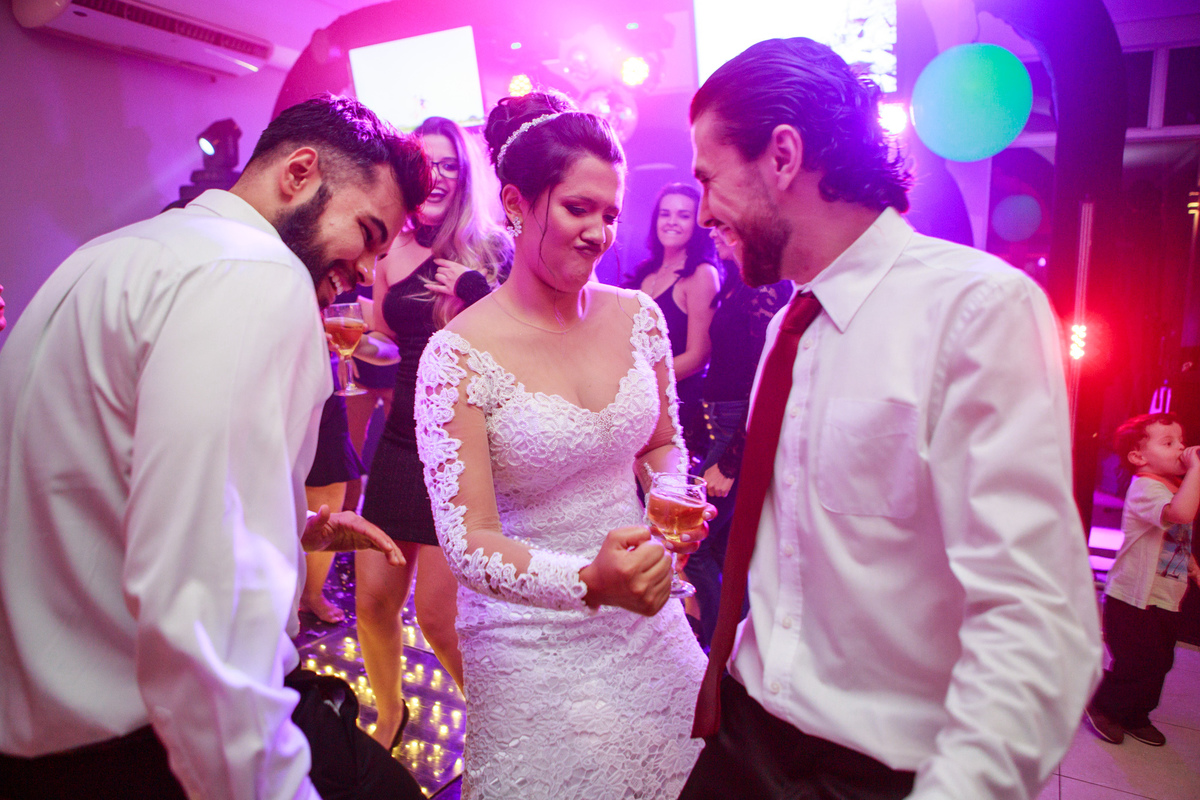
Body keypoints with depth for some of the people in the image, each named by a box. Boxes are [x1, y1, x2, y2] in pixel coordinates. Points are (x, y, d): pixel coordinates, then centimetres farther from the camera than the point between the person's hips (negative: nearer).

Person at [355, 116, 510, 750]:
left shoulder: (491, 250, -5)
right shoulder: (391, 254, 7)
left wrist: (481, 296, -22)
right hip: (402, 440, 5)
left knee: (439, 618, 0)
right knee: (373, 601, 12)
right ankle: (389, 716, 41)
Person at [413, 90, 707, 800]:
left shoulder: (638, 317, -5)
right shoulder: (458, 356, -19)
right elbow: (466, 541, -20)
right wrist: (587, 581, -36)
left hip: (647, 619, 5)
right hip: (531, 643, -4)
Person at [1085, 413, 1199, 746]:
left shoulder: (1172, 488, 12)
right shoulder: (1146, 488, -19)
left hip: (1164, 602, 9)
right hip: (1133, 600, -9)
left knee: (1159, 664, 16)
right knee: (1136, 665, -3)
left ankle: (1135, 716, 33)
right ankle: (1101, 706, 18)